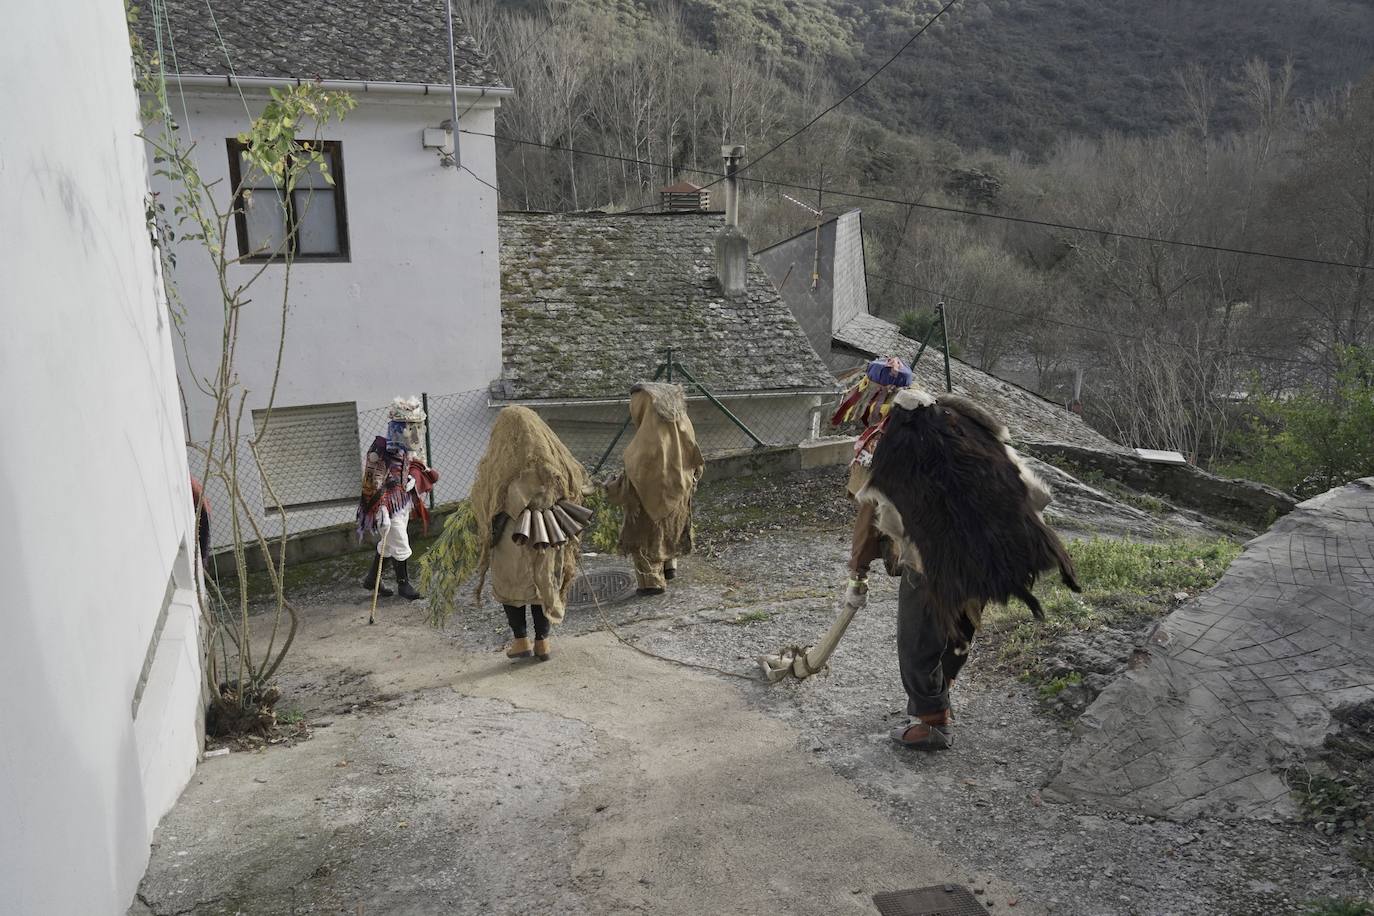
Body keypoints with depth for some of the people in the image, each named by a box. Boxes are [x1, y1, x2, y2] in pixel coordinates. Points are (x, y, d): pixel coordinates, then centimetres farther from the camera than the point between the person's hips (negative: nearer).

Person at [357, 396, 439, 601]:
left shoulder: (410, 450, 3)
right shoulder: (381, 451, -22)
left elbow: (417, 467, 23)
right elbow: (373, 483, -23)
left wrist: (414, 478, 3)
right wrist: (382, 511, -26)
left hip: (404, 504, 8)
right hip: (389, 506, -8)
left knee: (387, 544, 19)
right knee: (401, 546, 0)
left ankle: (371, 579, 35)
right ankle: (403, 585, 17)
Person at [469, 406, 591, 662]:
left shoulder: (498, 460, -10)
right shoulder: (553, 454, -1)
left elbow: (479, 497, -2)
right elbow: (578, 480, 11)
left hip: (511, 534, -3)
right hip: (549, 533, 3)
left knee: (508, 583, 15)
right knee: (544, 583, 16)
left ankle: (521, 640, 14)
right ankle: (542, 642, 17)